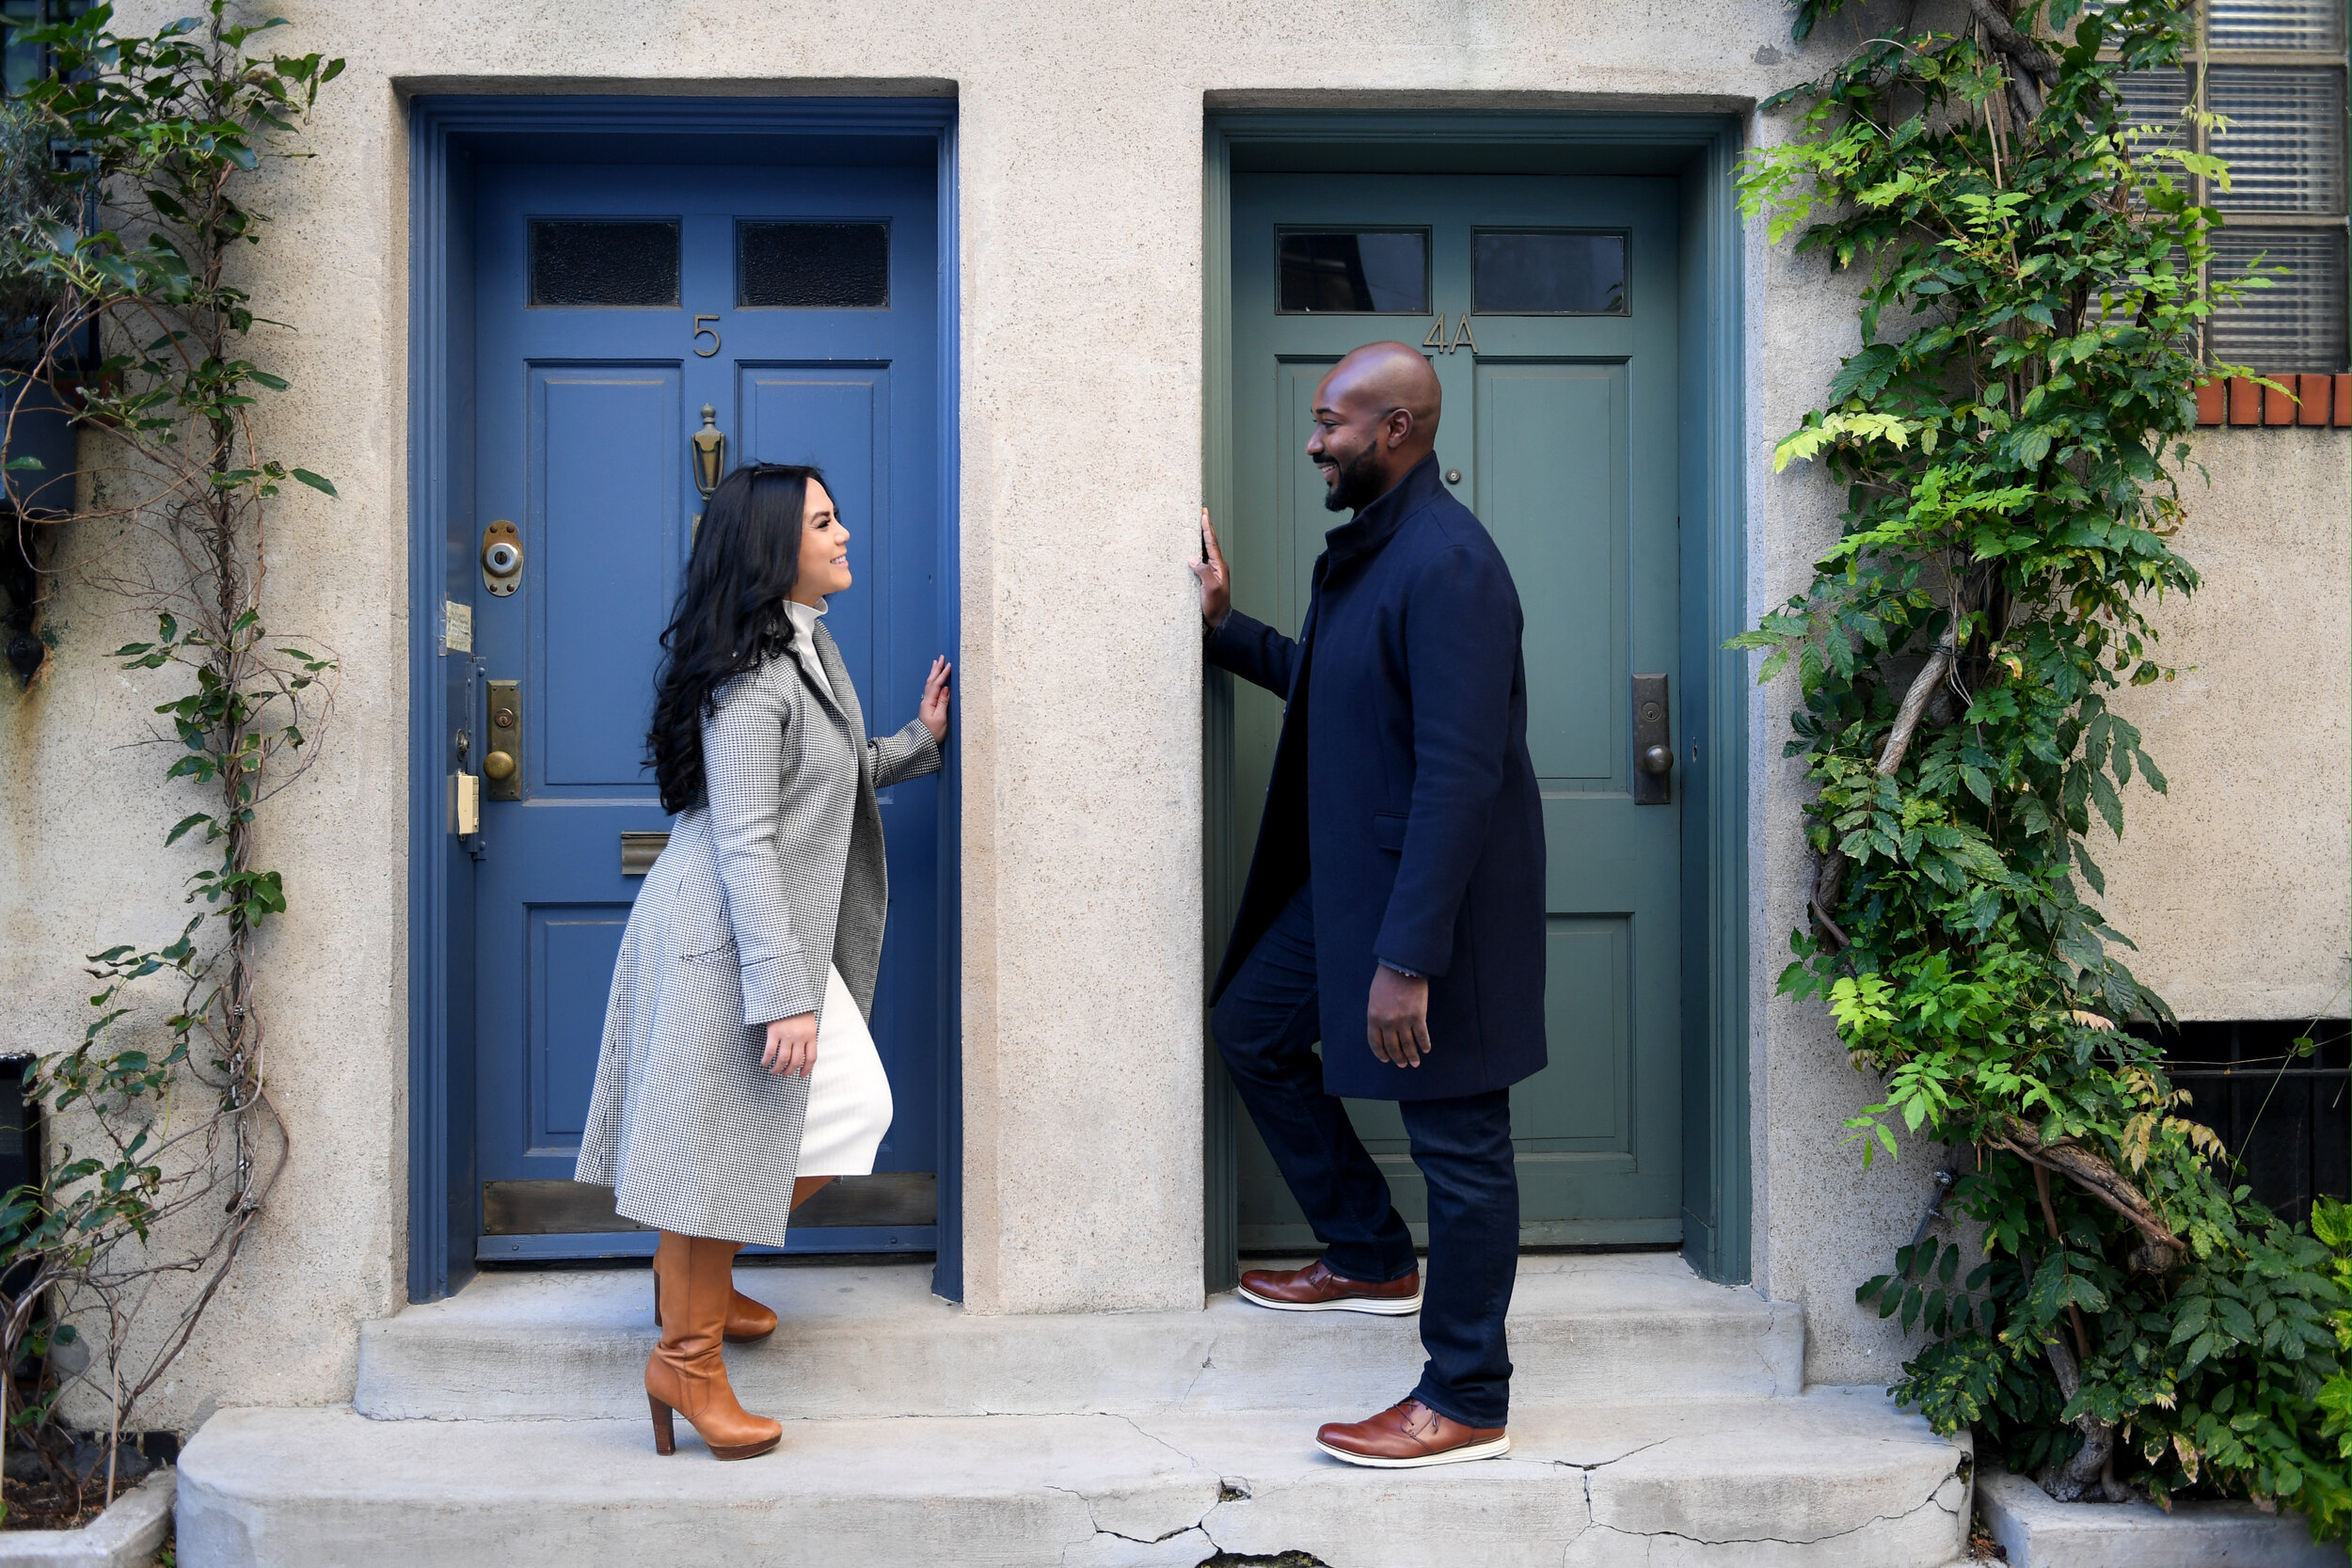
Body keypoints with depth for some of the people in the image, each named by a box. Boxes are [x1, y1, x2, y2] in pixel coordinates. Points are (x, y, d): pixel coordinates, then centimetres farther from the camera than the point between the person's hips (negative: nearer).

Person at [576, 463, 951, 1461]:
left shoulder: (809, 649, 13)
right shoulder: (748, 674, -18)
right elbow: (745, 841, -23)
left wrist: (919, 742, 13)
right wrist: (782, 993, -26)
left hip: (788, 931, 10)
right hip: (728, 936, -10)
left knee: (852, 1110, 10)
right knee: (715, 1140, -1)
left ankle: (698, 1275, 27)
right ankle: (687, 1361, 13)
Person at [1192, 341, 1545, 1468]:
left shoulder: (1448, 565, -22)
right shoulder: (1366, 548, 10)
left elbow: (1462, 772, -27)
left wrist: (1407, 959, -28)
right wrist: (1226, 630, 19)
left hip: (1439, 893, -10)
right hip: (1347, 873, 11)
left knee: (1456, 1141, 1)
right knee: (1250, 1024, 20)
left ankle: (1465, 1403, 16)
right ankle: (1370, 1257, 35)